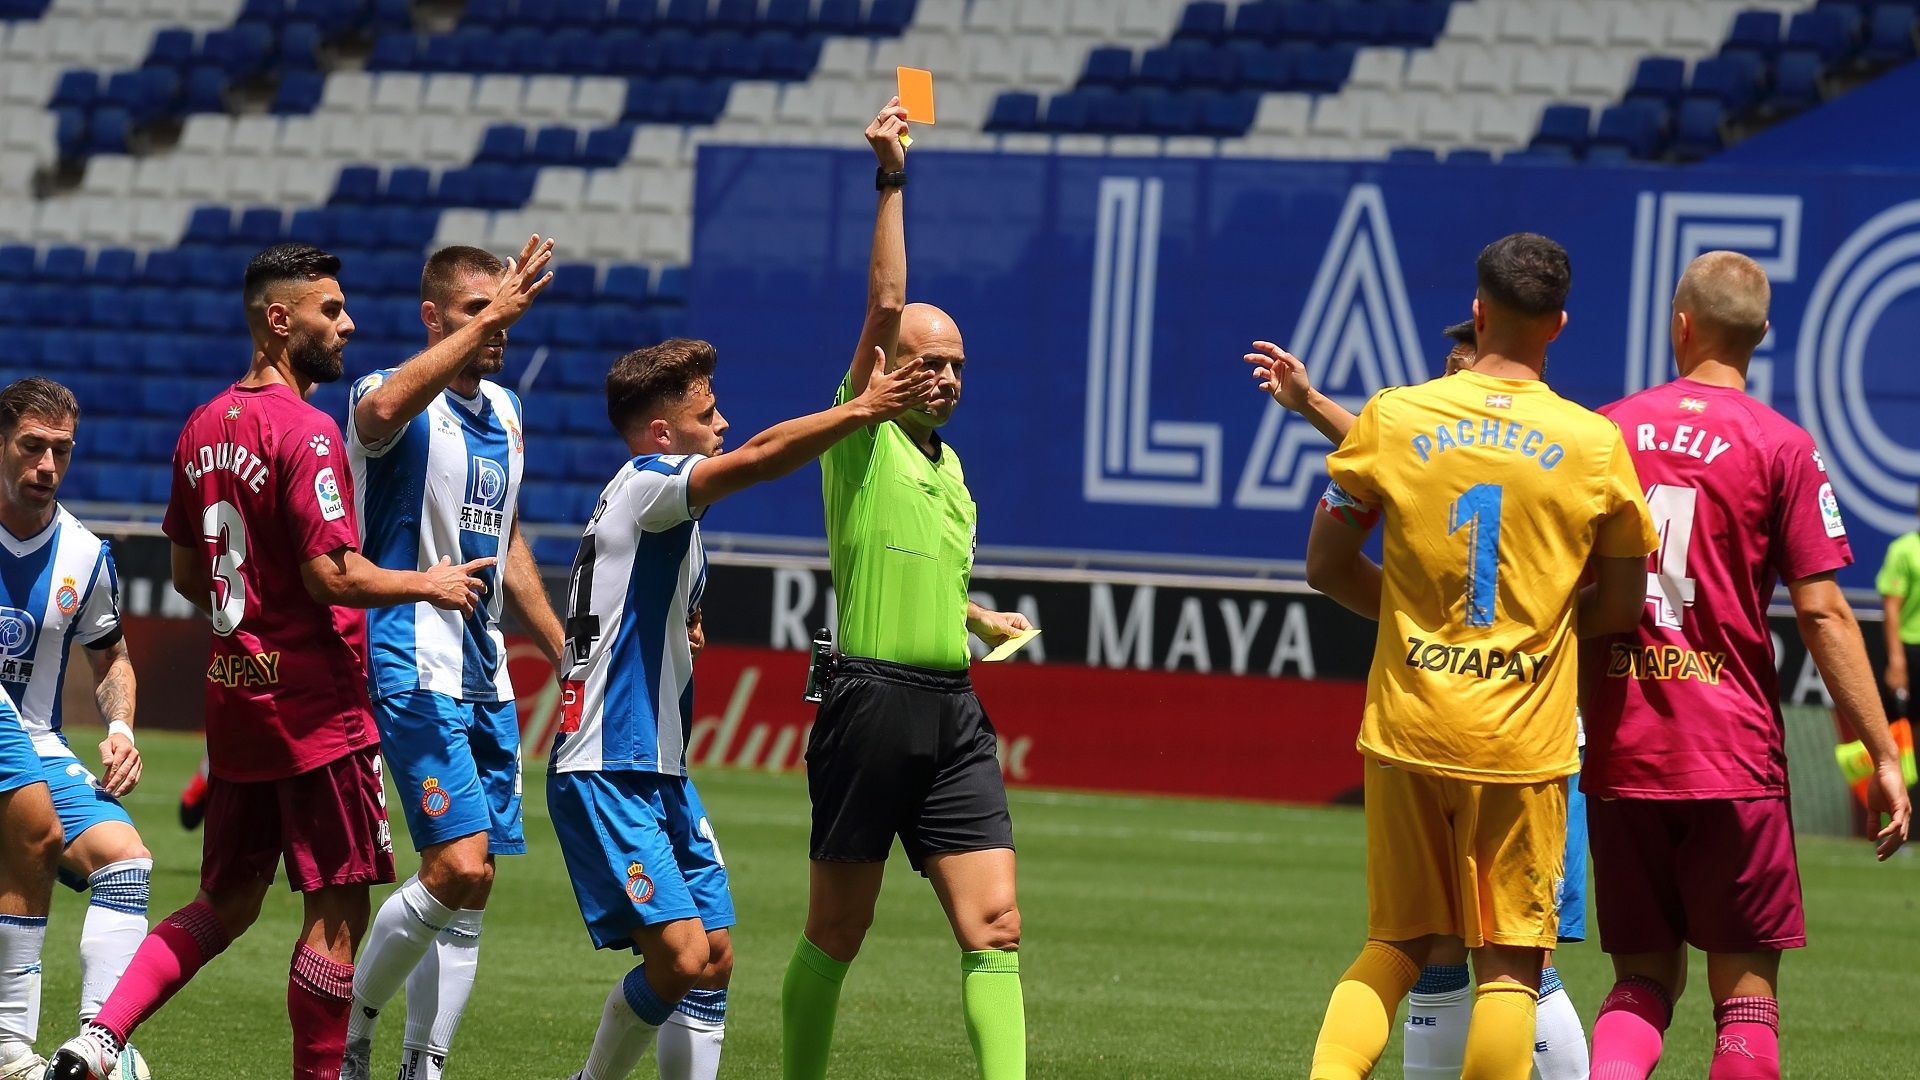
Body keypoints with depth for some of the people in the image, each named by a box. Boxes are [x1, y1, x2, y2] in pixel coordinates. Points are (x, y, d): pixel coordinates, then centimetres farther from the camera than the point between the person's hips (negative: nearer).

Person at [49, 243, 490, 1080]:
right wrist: (428, 585, -6)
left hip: (234, 697, 8)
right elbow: (334, 573, -21)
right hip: (315, 702, -8)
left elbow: (187, 576, 18)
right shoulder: (305, 432, -16)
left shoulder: (205, 428, 10)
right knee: (339, 906, 1)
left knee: (227, 901, 15)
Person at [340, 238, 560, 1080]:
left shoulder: (503, 412, 15)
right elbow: (381, 411, -38)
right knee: (458, 867, -18)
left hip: (483, 676, 8)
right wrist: (489, 317, -38)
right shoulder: (405, 400, -11)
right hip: (413, 666, -8)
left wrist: (566, 654, 29)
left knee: (466, 893, 6)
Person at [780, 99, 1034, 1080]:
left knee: (993, 926, -6)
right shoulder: (861, 438, -1)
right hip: (873, 697, -6)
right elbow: (885, 304, -12)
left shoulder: (947, 464, 19)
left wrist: (981, 620, 25)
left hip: (952, 710, 6)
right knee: (836, 934, 3)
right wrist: (890, 183, -17)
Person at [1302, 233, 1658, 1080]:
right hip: (1523, 744, -2)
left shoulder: (1392, 418, -2)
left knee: (1396, 945, 14)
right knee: (1509, 964, 4)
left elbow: (1326, 567, 4)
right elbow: (1620, 603, 4)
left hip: (1407, 726, 2)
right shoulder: (1595, 444, -3)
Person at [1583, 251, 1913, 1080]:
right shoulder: (1781, 448, -4)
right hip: (1733, 756, -3)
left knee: (1644, 980, 12)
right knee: (1746, 993, 4)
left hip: (1620, 754, 3)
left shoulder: (1608, 431, 6)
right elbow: (1822, 612, -8)